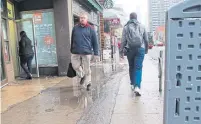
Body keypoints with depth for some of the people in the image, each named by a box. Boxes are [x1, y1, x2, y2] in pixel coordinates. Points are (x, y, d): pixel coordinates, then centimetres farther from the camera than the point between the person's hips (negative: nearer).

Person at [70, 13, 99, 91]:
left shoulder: (90, 29, 3)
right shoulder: (75, 28, 10)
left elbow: (95, 42, 2)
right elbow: (72, 40, 15)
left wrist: (96, 54, -3)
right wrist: (71, 50, 14)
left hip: (86, 52, -3)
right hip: (75, 52, 3)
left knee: (87, 69, 4)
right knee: (75, 66, 5)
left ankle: (87, 83, 22)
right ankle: (82, 76, 33)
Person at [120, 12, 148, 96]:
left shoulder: (126, 27, 3)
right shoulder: (141, 26, 9)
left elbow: (123, 41, -1)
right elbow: (146, 40, 11)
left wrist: (121, 51, 4)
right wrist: (146, 49, 22)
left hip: (130, 49, 0)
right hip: (140, 49, 0)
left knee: (131, 67, 14)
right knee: (138, 68, -4)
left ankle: (133, 84, 24)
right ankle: (137, 86, -16)